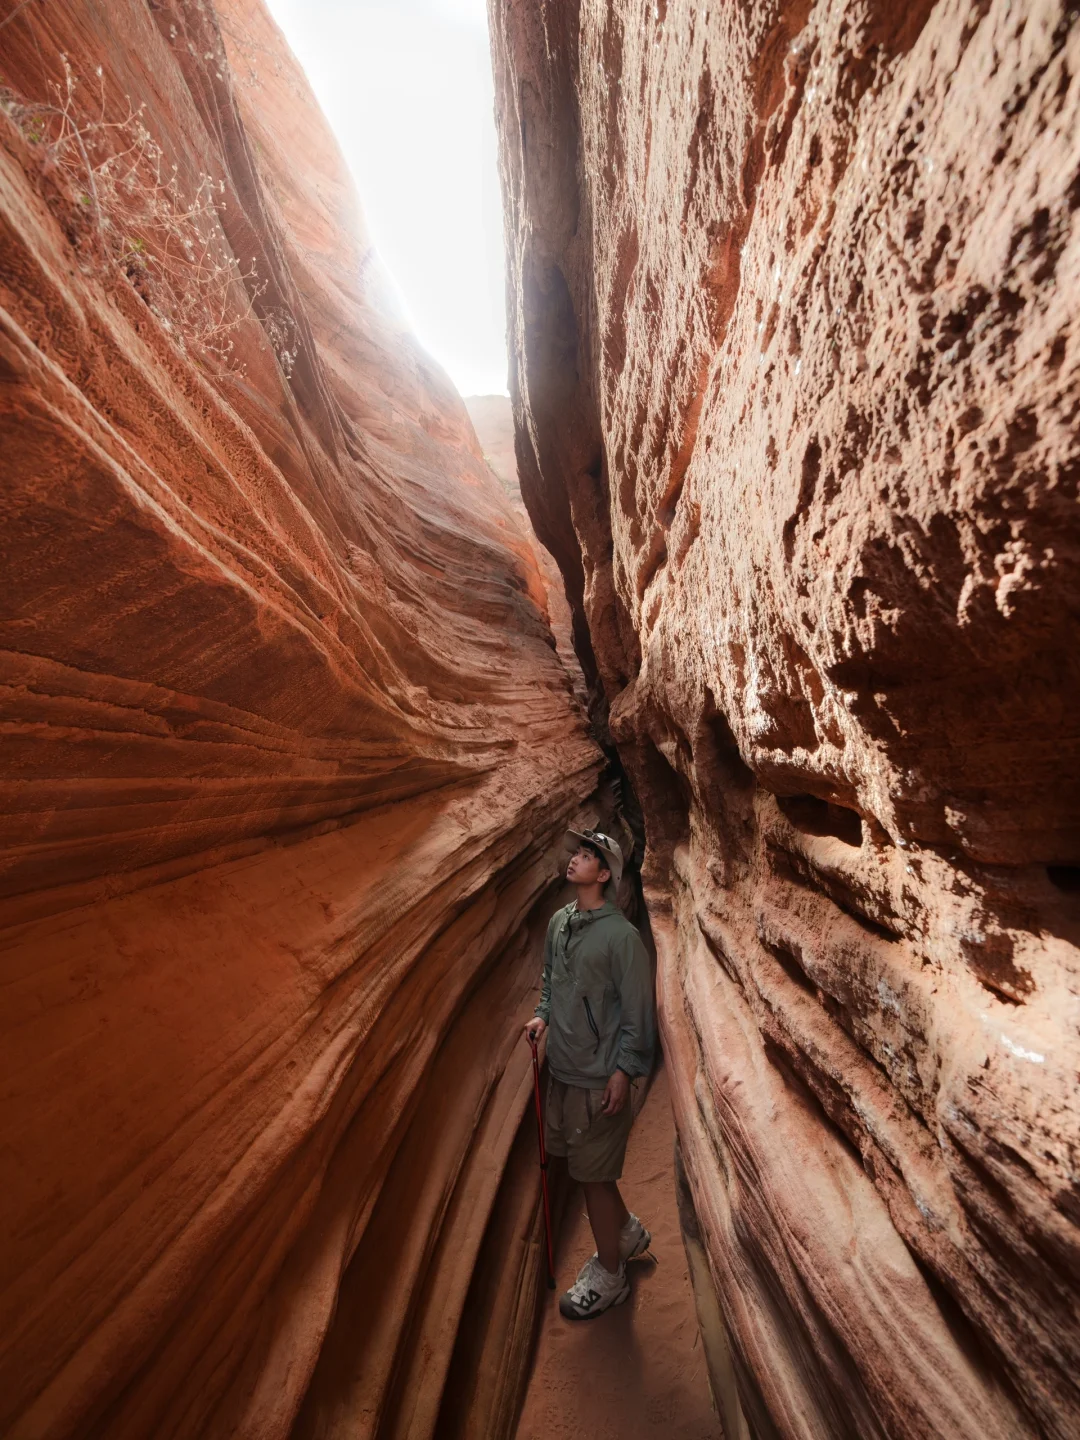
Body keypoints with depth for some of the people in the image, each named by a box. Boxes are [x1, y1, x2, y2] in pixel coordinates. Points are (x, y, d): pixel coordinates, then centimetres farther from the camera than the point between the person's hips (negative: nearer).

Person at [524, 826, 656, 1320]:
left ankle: (609, 1275, 34)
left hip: (598, 1079, -7)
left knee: (594, 1175, 9)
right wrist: (542, 1015, 1)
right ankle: (628, 1232, 49)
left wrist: (624, 1071, -16)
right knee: (583, 1163, 23)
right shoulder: (559, 921, 1)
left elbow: (638, 1010, -17)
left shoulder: (621, 935, -21)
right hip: (562, 1070, 8)